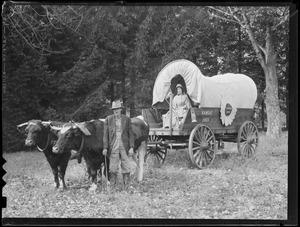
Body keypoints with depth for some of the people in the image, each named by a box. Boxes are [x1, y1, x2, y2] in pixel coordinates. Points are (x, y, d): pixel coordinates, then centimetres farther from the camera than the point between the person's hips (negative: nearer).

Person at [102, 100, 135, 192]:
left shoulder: (127, 119, 3)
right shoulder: (108, 119, 3)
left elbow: (131, 134, 3)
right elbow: (105, 134, 3)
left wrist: (131, 147, -4)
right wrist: (105, 147, -3)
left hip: (124, 146, 0)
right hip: (113, 147, 0)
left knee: (126, 167, 3)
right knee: (113, 168, 3)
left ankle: (126, 188, 12)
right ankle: (112, 188, 11)